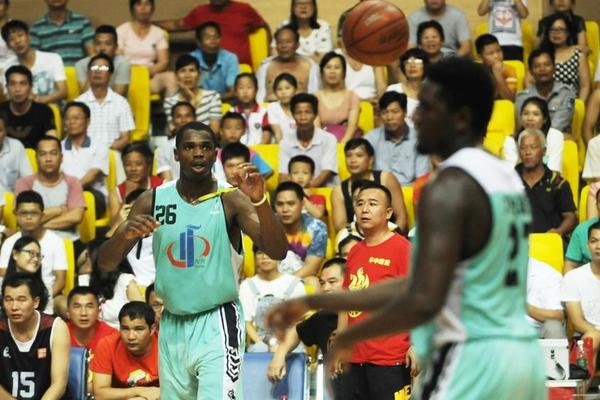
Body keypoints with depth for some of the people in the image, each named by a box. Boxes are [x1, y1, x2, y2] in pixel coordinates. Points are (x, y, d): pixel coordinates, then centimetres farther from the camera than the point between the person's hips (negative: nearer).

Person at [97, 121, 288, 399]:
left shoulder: (230, 200, -7)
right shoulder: (153, 201, 2)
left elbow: (277, 252, -19)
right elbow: (105, 263, 2)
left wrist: (259, 200, -35)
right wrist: (125, 234, -21)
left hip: (217, 323, -4)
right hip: (172, 325, 4)